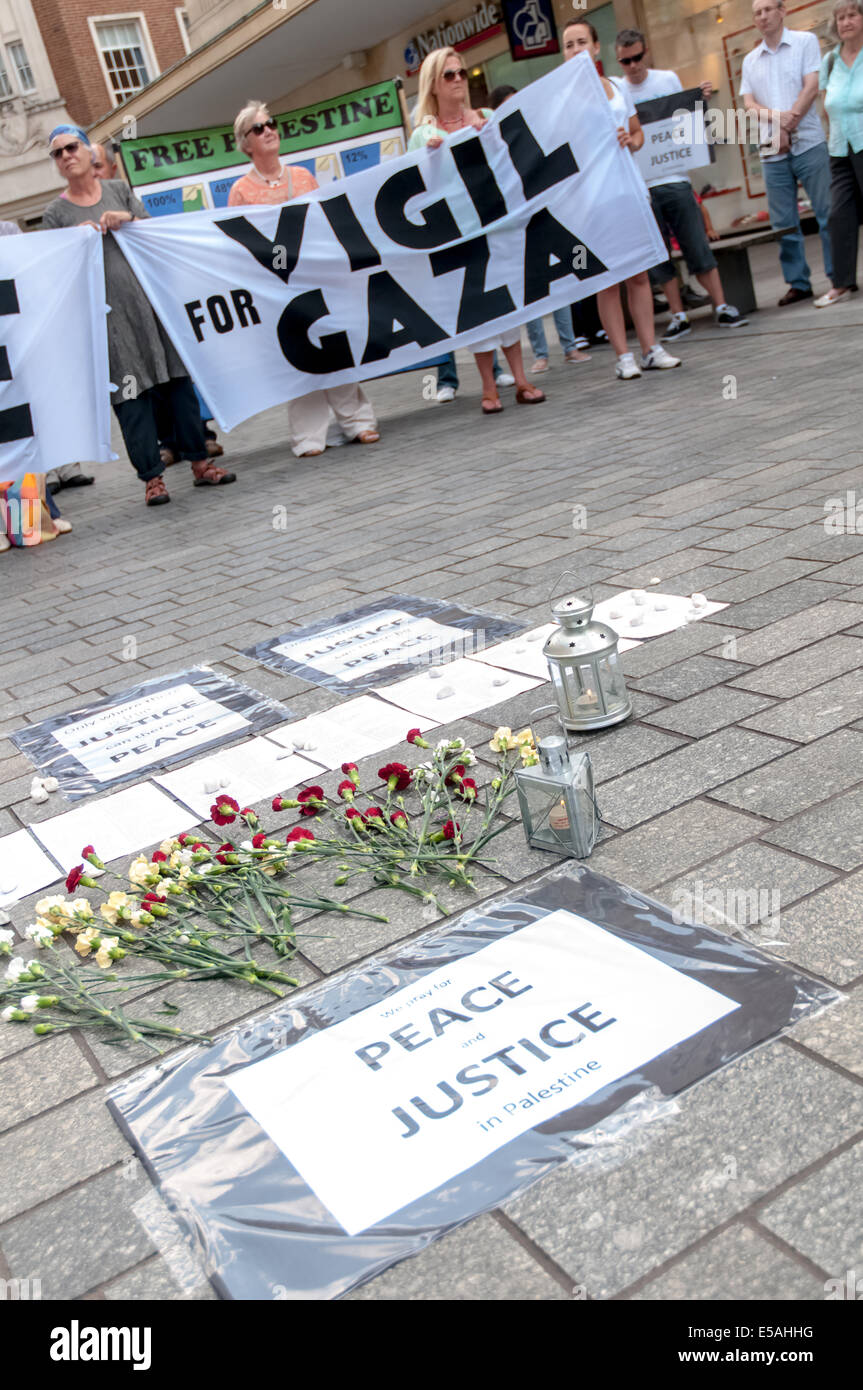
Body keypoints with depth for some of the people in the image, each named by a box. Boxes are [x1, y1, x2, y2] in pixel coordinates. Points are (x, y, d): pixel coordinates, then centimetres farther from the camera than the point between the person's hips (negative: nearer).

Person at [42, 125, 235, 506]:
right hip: (109, 314, -2)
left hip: (149, 299, 2)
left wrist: (129, 220, -9)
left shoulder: (119, 190, 13)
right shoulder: (55, 213, 7)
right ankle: (152, 477, -3)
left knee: (178, 381, 1)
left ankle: (200, 463, 7)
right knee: (131, 396, -6)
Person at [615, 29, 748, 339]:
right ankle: (678, 317, 10)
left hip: (675, 178, 1)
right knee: (658, 255, 2)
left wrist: (701, 101, 0)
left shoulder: (669, 79, 9)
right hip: (639, 186, -1)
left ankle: (722, 308, 5)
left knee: (698, 246, -1)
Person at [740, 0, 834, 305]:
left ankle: (839, 276, 3)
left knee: (828, 212, -4)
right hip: (772, 152, 4)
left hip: (808, 143, -4)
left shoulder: (804, 42, 5)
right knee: (783, 223, 3)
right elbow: (749, 104, 5)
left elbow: (811, 87, -5)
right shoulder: (750, 60, 15)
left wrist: (787, 123, -15)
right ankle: (798, 282, 10)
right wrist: (776, 118, -13)